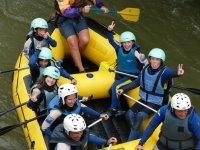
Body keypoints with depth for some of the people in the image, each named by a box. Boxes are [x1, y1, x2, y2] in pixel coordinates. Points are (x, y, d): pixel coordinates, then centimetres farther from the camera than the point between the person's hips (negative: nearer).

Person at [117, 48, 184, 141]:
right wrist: (123, 89, 6)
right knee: (129, 114, -11)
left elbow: (171, 73, -45)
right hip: (144, 99, 6)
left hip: (156, 103, -6)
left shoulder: (164, 72, -21)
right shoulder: (145, 70, -4)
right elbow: (136, 82, 11)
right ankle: (139, 136, 4)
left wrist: (177, 73, -69)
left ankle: (130, 141, -11)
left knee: (140, 116, -25)